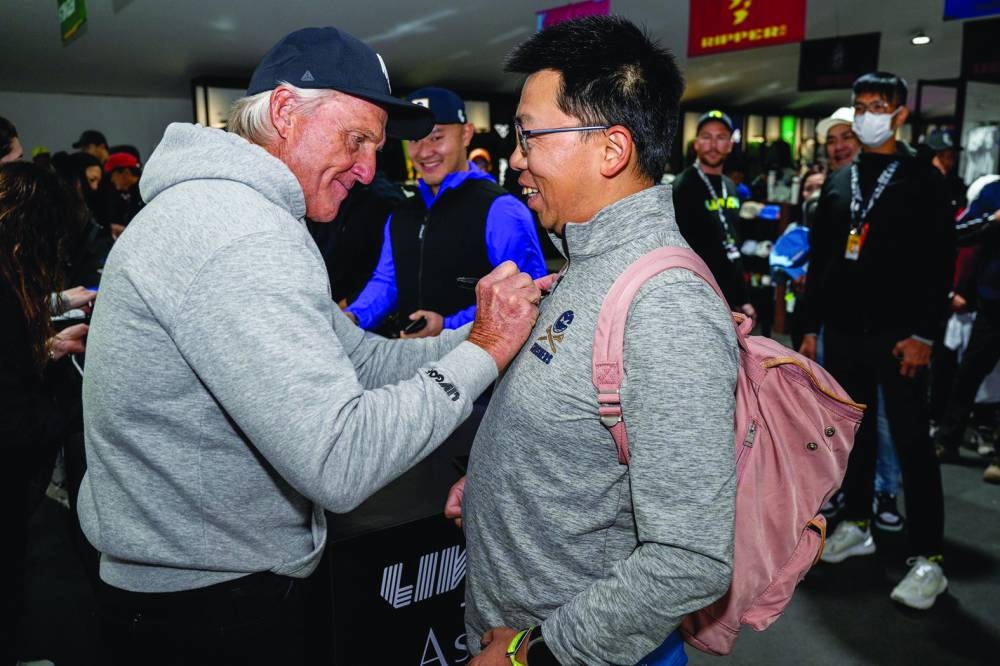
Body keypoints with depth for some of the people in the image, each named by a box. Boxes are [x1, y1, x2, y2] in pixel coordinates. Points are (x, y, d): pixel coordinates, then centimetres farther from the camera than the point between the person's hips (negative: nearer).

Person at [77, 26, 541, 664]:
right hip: (205, 607, -9)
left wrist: (499, 324, -7)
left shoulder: (232, 210, 9)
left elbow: (365, 360, 6)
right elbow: (340, 463, -33)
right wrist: (481, 351, -22)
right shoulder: (236, 232, -27)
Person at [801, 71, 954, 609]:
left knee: (912, 443, -2)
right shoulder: (837, 183, 13)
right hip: (843, 333, 5)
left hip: (898, 337, -5)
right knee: (854, 433, 13)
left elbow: (941, 262, -7)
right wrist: (811, 328, 10)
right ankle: (857, 525, 28)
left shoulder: (922, 180, -1)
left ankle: (928, 559, 5)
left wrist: (924, 334, -14)